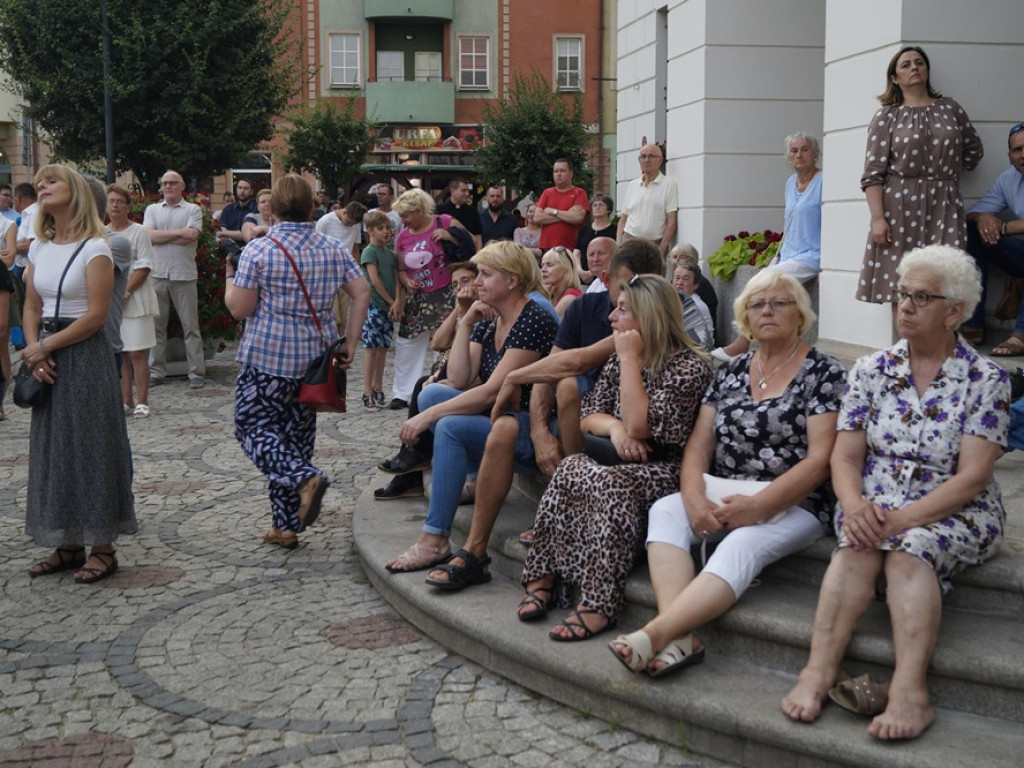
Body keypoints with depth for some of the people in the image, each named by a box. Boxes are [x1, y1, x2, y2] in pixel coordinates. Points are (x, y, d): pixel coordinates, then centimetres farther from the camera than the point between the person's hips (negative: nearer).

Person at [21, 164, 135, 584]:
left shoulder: (94, 249, -9)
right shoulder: (39, 248, 11)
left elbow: (96, 316, -15)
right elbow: (32, 308, 11)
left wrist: (45, 347, -14)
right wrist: (34, 351, -6)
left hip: (85, 357, -7)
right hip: (48, 361, 7)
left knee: (90, 448, -2)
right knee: (53, 449, 9)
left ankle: (103, 548, 6)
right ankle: (67, 545, 18)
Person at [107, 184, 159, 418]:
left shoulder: (138, 232, -2)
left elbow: (144, 268, -8)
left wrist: (125, 292, -15)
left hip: (134, 300, -4)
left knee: (138, 353, -6)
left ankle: (142, 402, -1)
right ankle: (126, 401, 14)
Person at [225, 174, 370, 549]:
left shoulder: (258, 250, -10)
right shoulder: (333, 249, 4)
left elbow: (239, 308, -10)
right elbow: (362, 293, 2)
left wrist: (230, 274, 8)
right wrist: (351, 342, 7)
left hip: (268, 357, -5)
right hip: (315, 358, 5)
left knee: (253, 426, 6)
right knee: (297, 435, 12)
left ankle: (305, 478, -20)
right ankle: (287, 526, 15)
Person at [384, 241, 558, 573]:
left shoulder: (534, 321, -18)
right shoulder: (487, 320, 10)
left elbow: (492, 391, -23)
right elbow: (458, 380, 4)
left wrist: (429, 416, -22)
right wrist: (465, 325, -4)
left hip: (534, 429, -9)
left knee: (451, 427, -27)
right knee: (432, 393, -3)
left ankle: (435, 541, -24)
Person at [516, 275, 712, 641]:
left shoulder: (690, 366, -8)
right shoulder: (619, 360, 15)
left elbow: (640, 425, -17)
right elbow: (588, 416, 12)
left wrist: (630, 360, -13)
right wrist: (614, 427, -11)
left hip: (664, 470, -6)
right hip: (618, 463, 6)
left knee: (610, 483, -36)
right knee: (571, 469, -27)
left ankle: (598, 604, -36)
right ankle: (544, 579, -26)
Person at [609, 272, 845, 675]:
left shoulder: (823, 372, -1)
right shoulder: (731, 371, 15)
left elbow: (819, 460, -10)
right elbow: (699, 445, 8)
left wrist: (757, 506, -21)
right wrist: (694, 497, -13)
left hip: (792, 506, -5)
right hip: (722, 499, 5)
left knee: (741, 546, -34)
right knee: (665, 511, -24)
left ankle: (655, 633, -47)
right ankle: (680, 637, -40)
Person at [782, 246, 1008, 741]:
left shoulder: (986, 380, -3)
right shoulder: (871, 370, 7)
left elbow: (972, 477, -12)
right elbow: (845, 458, 2)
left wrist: (905, 518, -24)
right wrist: (854, 504, -20)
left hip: (952, 513, -2)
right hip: (874, 508, 2)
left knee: (909, 550, -34)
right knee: (857, 546, -31)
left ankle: (909, 691, -44)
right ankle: (818, 672, -39)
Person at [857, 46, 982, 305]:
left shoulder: (950, 108, 13)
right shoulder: (887, 117, 3)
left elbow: (973, 150, 25)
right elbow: (873, 174, -4)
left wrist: (948, 172, 15)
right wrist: (877, 217, -13)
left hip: (944, 208, 2)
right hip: (900, 208, -2)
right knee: (899, 288, -5)